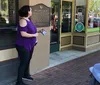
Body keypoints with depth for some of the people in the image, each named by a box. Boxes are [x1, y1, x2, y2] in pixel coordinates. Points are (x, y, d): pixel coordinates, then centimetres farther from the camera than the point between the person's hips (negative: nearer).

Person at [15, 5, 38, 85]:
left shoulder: (29, 20, 9)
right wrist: (34, 35, -19)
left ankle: (26, 74, 42)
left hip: (29, 45, 9)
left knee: (28, 60, 22)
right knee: (23, 63, -4)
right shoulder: (23, 21, -20)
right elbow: (23, 34, -27)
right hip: (23, 46, -9)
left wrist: (35, 39, 10)